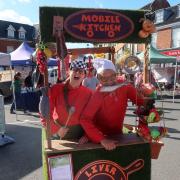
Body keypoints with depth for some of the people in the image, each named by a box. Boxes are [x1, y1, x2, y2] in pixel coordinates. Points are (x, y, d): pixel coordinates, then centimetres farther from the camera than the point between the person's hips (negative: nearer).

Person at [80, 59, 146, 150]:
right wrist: (101, 139, -40)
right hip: (101, 137, -3)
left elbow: (141, 101, -8)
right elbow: (85, 119, -32)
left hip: (118, 134, 4)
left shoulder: (125, 87, -15)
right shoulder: (98, 95, -25)